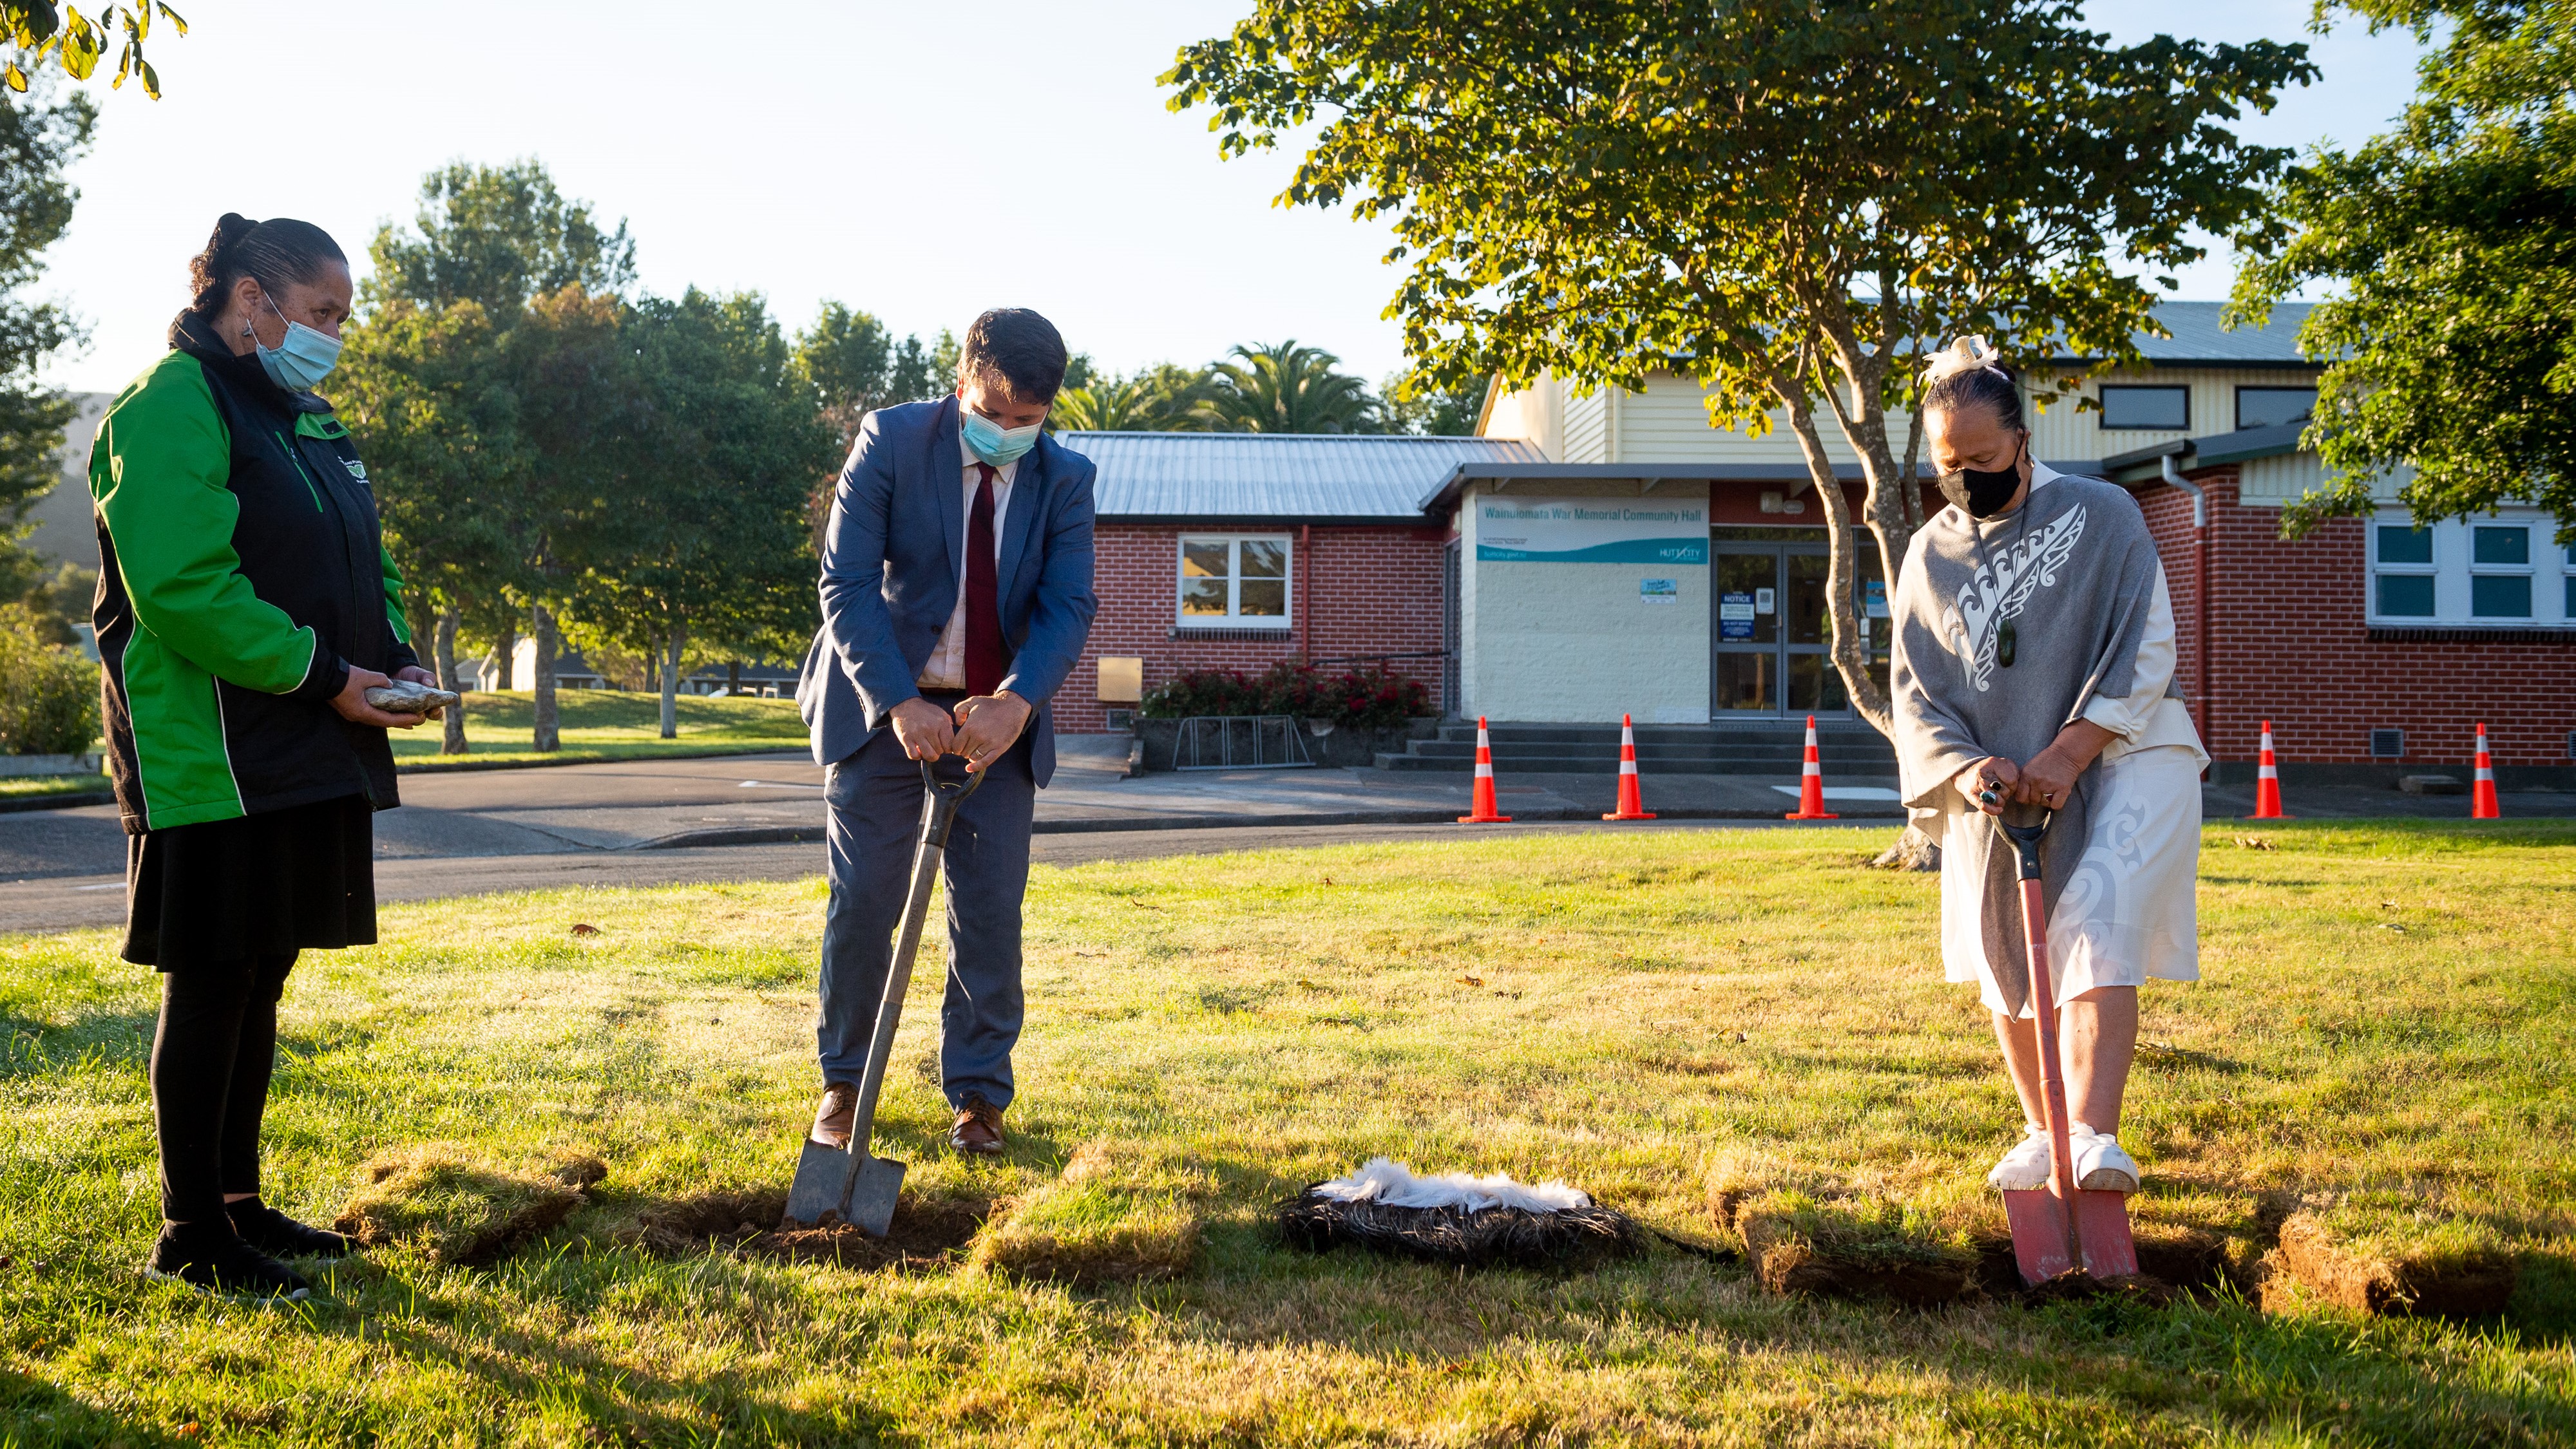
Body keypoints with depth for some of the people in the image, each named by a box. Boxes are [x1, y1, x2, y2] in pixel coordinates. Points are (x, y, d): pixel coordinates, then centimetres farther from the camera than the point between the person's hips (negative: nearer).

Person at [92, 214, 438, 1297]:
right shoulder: (172, 409, -11)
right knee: (211, 983, -2)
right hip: (212, 756, -9)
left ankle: (240, 1203, 25)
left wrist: (395, 658, 4)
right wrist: (321, 677, -20)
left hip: (306, 757, 9)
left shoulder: (309, 423, 18)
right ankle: (191, 1237, 9)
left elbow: (361, 565, 23)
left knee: (260, 979, 14)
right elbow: (183, 589, -21)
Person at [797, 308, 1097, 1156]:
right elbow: (845, 584, -14)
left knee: (991, 912, 1)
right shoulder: (890, 440, -10)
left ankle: (977, 1094, 15)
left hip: (998, 720, 2)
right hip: (886, 708, -1)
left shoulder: (1065, 479, -4)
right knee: (862, 903, 2)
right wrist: (901, 703, -26)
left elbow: (1069, 607, -10)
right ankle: (844, 1083, 19)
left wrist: (1014, 704, -29)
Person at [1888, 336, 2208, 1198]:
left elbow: (2147, 650, -9)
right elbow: (1914, 690, 5)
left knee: (2096, 932, -22)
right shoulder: (1930, 554, 8)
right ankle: (2042, 1133, 26)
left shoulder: (2102, 514, -3)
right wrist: (1965, 768, -15)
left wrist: (2067, 753, -19)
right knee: (2007, 962, 8)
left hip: (2123, 755, -4)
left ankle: (2094, 1136, -28)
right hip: (1995, 785, 4)